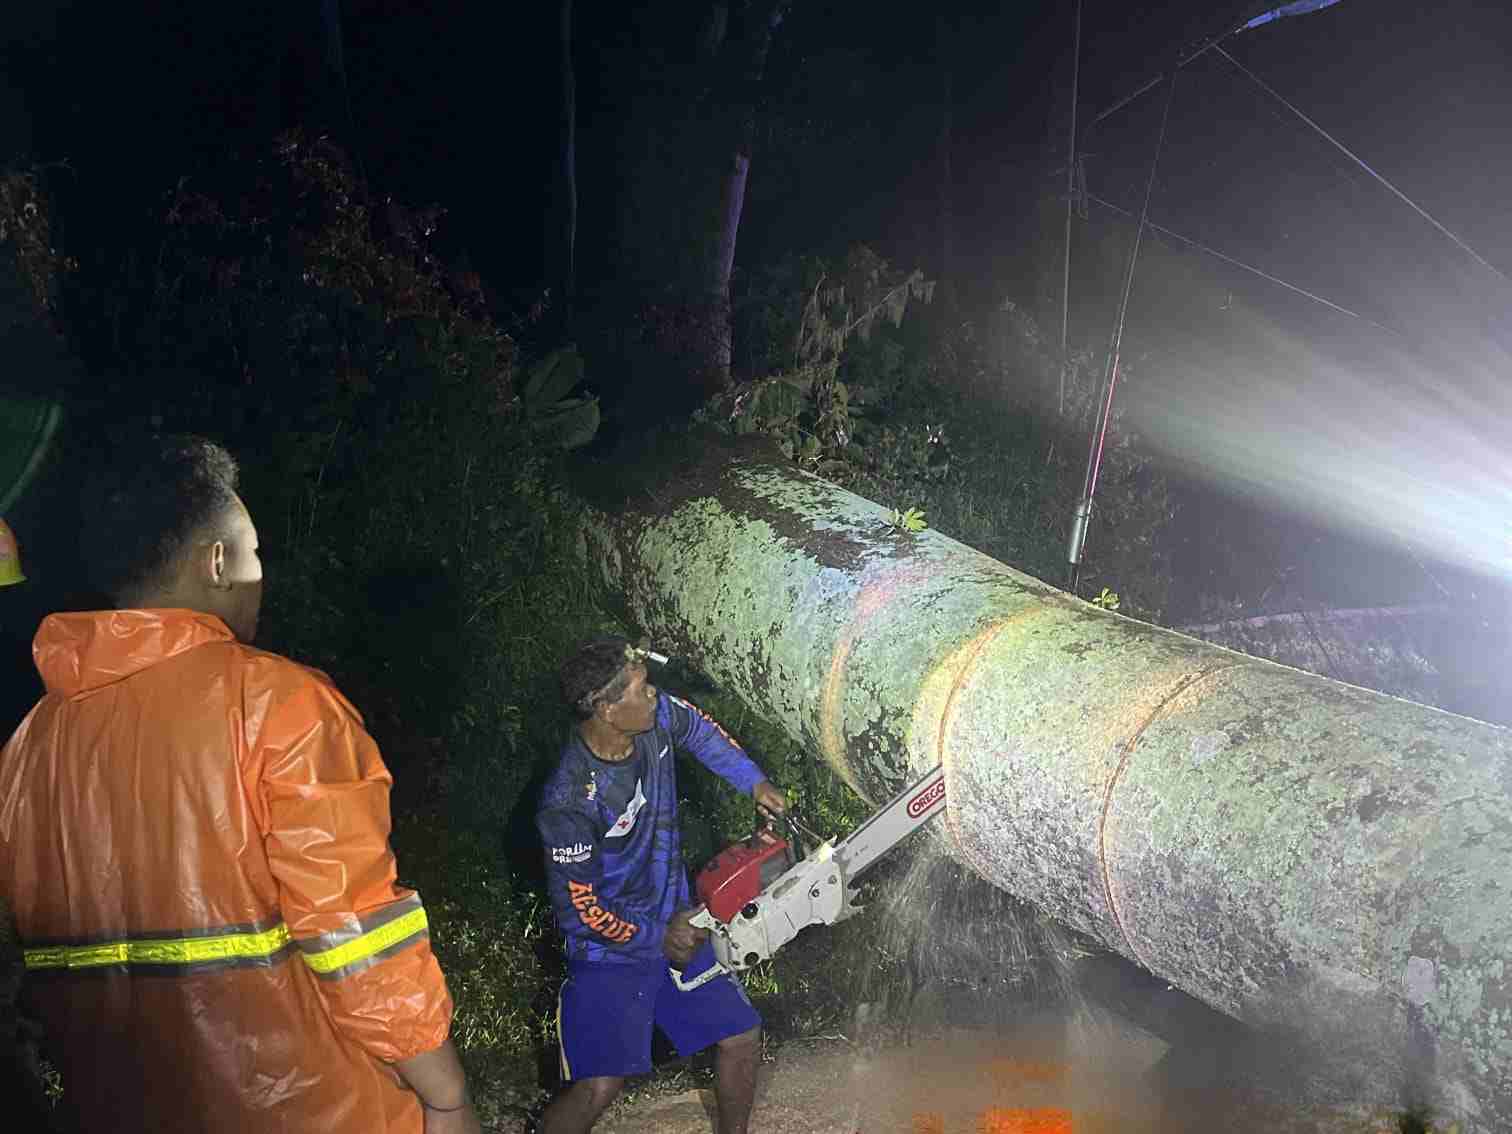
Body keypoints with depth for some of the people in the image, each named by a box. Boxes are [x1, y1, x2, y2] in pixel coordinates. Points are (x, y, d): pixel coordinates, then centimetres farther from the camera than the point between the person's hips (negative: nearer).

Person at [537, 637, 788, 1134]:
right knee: (599, 1084, -15)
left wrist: (755, 782, 5)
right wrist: (657, 938, -9)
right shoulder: (570, 801, -30)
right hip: (612, 949, -6)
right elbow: (580, 907, -19)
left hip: (674, 925, 7)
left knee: (742, 1036, 11)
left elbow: (699, 729, 13)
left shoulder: (655, 718, -13)